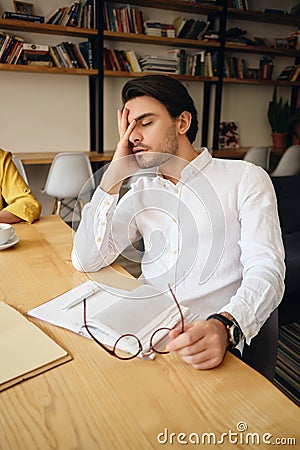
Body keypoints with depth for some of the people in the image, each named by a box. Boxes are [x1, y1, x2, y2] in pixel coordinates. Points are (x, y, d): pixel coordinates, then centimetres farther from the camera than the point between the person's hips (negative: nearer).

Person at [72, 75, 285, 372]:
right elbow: (86, 260, 2)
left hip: (204, 344, -4)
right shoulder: (142, 191, 13)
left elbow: (266, 271, -10)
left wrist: (223, 327, -31)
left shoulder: (245, 178, 1)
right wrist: (116, 171, 0)